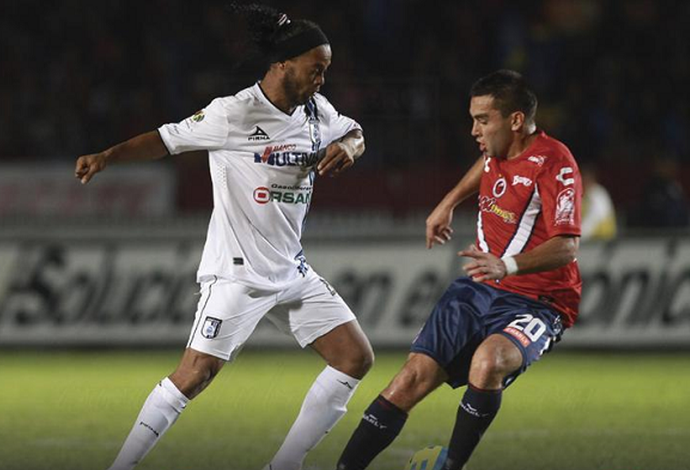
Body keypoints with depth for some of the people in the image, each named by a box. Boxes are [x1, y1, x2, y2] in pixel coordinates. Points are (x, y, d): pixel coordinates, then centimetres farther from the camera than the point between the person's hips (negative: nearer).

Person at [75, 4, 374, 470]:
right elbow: (169, 139, -9)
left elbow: (353, 134, 22)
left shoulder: (316, 109, 5)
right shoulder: (235, 113, -15)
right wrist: (107, 156, -21)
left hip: (292, 270, 8)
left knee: (356, 357, 3)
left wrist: (347, 148, -2)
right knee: (195, 374, -15)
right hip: (238, 270, -8)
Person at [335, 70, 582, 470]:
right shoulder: (498, 151, 6)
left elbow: (567, 245, -29)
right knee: (413, 377, -7)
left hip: (536, 302, -7)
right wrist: (449, 203, 32)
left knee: (487, 361, -37)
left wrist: (507, 265, -42)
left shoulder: (554, 163, -18)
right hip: (481, 290, 7)